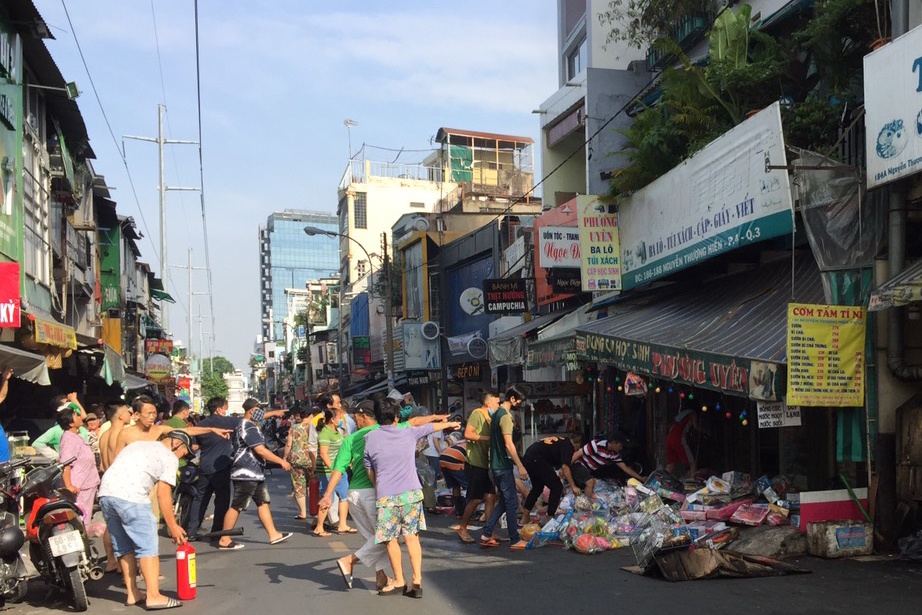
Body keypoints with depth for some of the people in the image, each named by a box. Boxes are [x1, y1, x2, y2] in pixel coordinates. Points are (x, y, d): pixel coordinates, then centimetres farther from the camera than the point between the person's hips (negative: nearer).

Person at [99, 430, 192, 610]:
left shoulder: (138, 444, 30)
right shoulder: (170, 457, 8)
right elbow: (163, 494, 1)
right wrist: (173, 526, 6)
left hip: (105, 493, 8)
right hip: (130, 498, -8)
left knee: (124, 547, 16)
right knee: (148, 546, -2)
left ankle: (133, 594, 21)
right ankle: (154, 597, -4)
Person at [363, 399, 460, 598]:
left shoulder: (370, 438, 4)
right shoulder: (408, 433, 7)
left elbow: (369, 471, 11)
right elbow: (431, 427, 27)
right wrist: (450, 424, 45)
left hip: (386, 496, -2)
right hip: (411, 492, 2)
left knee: (390, 539, 9)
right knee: (412, 536, 7)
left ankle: (399, 580, 16)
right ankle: (417, 579, 3)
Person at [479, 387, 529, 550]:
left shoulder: (497, 413, 15)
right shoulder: (505, 416, -15)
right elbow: (509, 444, -21)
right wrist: (520, 466, -19)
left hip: (496, 464, 10)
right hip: (503, 466, -10)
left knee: (504, 501, 14)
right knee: (512, 502, -3)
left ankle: (486, 535, 13)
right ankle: (515, 540, 1)